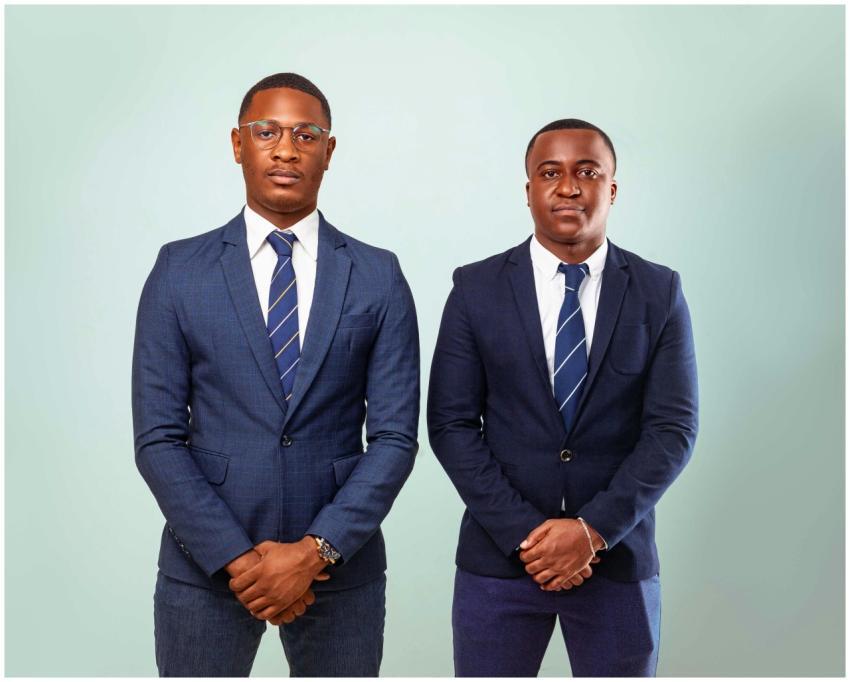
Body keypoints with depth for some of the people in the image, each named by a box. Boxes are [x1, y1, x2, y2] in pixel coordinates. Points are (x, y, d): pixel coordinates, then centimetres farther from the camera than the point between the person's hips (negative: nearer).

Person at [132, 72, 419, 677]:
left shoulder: (378, 276, 0)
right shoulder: (180, 270, -1)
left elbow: (394, 436, -3)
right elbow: (158, 438, -3)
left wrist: (316, 551, -12)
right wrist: (236, 558, -11)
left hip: (341, 564, 1)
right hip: (206, 567, 0)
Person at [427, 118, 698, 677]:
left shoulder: (659, 292, 0)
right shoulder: (476, 288, -1)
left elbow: (673, 428, -4)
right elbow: (451, 424, -4)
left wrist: (594, 530, -14)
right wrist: (524, 533, -11)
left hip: (619, 560, 1)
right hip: (498, 558, 0)